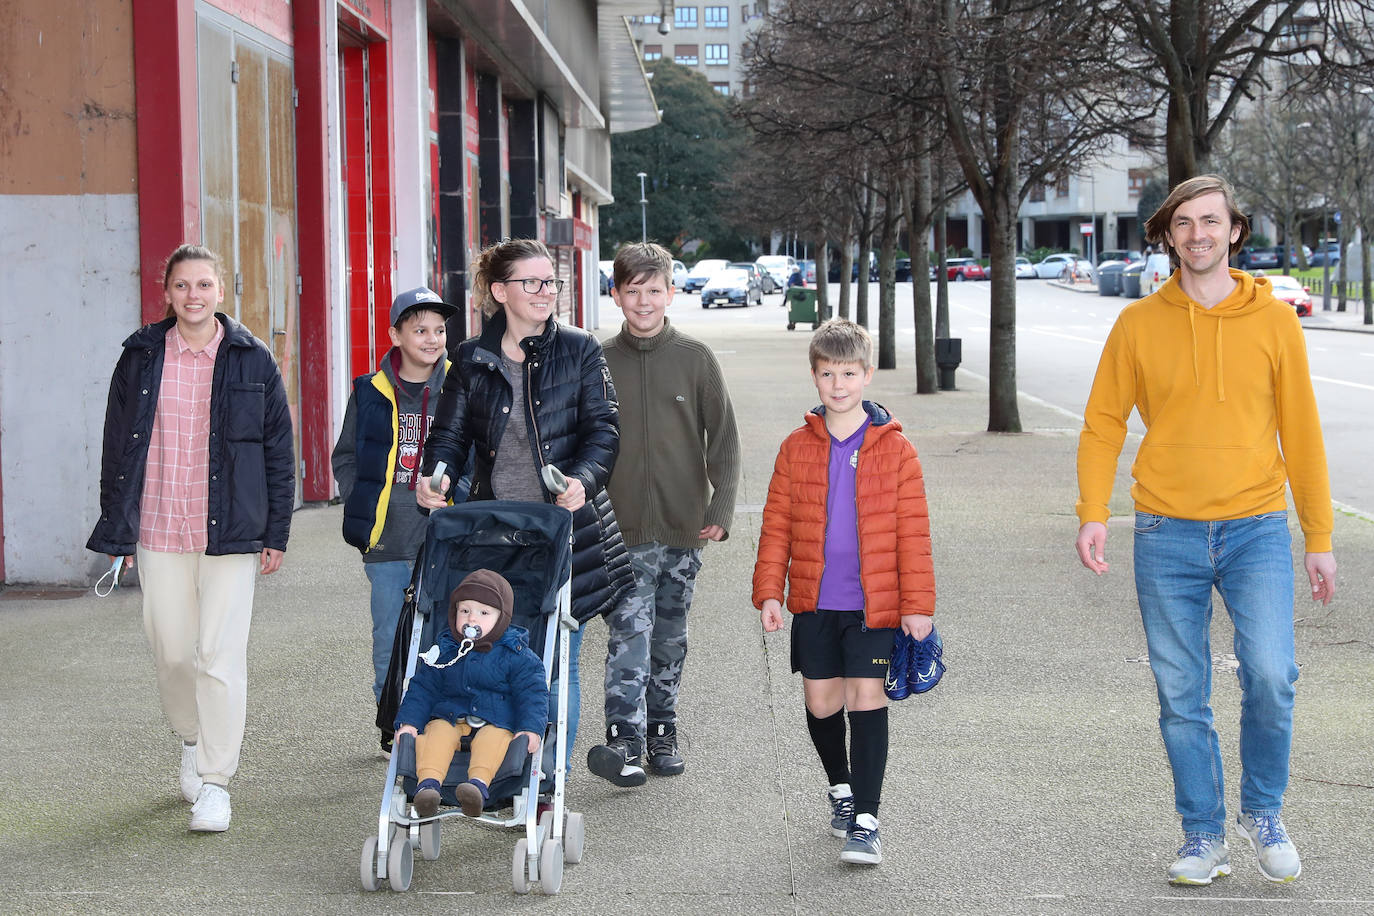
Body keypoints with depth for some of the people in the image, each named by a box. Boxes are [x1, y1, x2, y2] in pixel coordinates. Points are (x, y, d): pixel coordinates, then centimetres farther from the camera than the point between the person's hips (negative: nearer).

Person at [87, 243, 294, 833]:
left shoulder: (252, 360, 2)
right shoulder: (141, 358, 6)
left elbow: (278, 450, 5)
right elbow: (117, 446, 10)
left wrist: (276, 534, 1)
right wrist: (117, 530, 6)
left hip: (229, 533, -2)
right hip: (158, 532, 2)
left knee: (221, 656, -6)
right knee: (171, 651, 7)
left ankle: (215, 782, 2)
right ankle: (191, 739, 35)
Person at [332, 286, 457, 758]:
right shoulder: (371, 393, 5)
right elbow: (345, 459, 13)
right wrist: (362, 506, 1)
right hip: (386, 542, 1)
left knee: (442, 636, 0)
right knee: (389, 639, 5)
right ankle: (393, 728, 18)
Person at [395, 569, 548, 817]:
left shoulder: (517, 656, 3)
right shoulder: (444, 652, 12)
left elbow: (532, 694, -1)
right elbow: (422, 688, 14)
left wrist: (531, 728, -18)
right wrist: (408, 722, -1)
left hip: (496, 723, -2)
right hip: (449, 718, 3)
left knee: (493, 739, -35)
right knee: (437, 733, -29)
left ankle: (479, 782, -57)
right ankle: (428, 782, -47)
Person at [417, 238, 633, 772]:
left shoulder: (579, 352, 4)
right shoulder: (472, 361, 8)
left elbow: (602, 431, -3)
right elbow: (450, 435, 7)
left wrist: (583, 479, -23)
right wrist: (436, 477, -15)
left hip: (566, 526, -1)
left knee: (557, 662, 2)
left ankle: (548, 785, 10)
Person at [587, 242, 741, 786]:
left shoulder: (695, 359, 3)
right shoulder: (600, 363, 4)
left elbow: (723, 437, 3)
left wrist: (721, 508, -6)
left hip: (683, 528, 1)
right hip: (622, 532, -1)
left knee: (670, 639, 11)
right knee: (629, 637, -14)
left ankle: (662, 735, 23)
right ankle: (622, 741, -20)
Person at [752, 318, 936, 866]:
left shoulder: (894, 448, -1)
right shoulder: (798, 448, 5)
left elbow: (913, 531, -2)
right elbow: (777, 525, 7)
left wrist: (918, 603, -5)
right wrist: (769, 592, 1)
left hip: (874, 602, -3)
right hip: (814, 600, 3)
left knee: (866, 698, -6)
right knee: (821, 700, 10)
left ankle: (865, 820, -2)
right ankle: (841, 788, 35)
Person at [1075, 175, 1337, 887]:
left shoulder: (1274, 319, 4)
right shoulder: (1138, 324, 4)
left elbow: (1300, 433, 6)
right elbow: (1102, 424, 6)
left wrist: (1319, 539, 5)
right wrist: (1093, 514, -8)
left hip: (1257, 530, -1)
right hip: (1167, 535, 1)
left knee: (1271, 675, -15)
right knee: (1181, 696, 4)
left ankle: (1263, 812, 8)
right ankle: (1203, 835, 18)